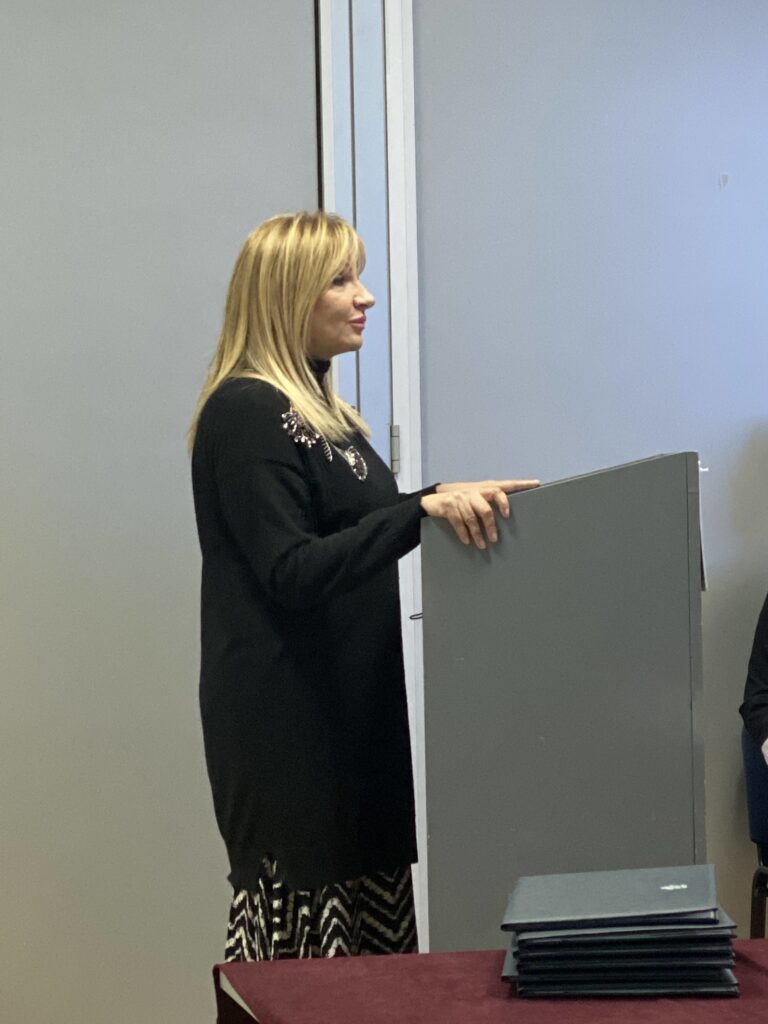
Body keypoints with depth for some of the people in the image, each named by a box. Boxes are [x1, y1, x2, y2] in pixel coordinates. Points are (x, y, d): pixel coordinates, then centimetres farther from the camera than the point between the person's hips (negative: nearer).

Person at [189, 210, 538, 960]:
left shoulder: (321, 410, 17)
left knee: (374, 940, 7)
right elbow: (293, 572, -21)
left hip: (353, 707, 9)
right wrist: (423, 508, -30)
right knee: (303, 947, -7)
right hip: (290, 722, -9)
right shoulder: (245, 413, -11)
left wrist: (452, 506, 15)